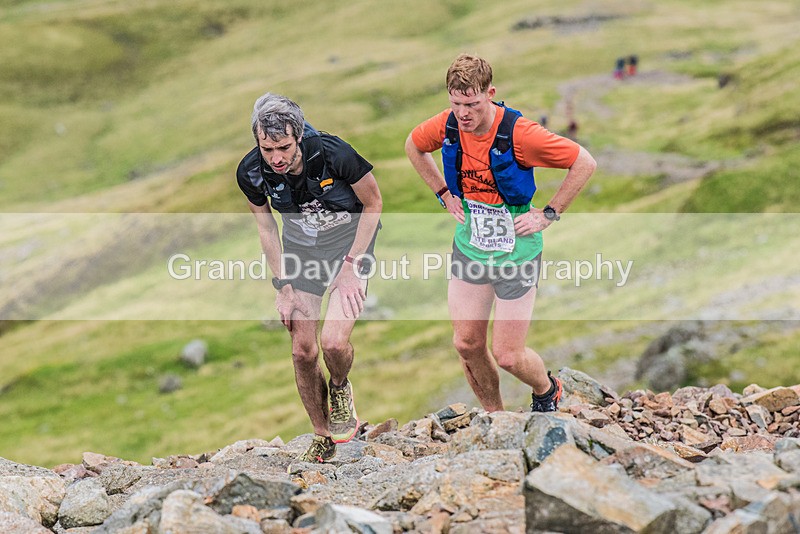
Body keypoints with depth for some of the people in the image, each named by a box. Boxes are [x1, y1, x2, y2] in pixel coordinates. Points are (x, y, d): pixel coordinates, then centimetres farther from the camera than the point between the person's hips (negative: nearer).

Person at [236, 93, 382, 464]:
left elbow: (373, 204, -14)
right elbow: (266, 225, -1)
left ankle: (340, 388, 15)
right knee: (303, 350, 0)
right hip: (299, 248, 3)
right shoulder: (251, 173, -21)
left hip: (350, 242, -3)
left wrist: (350, 266, -16)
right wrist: (284, 286, -4)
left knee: (333, 341, -21)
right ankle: (322, 437, 21)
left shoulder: (333, 155, -31)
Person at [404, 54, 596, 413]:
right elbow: (413, 145, 15)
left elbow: (584, 163, -16)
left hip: (515, 255, -5)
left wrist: (548, 215, -12)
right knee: (467, 343, 5)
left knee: (507, 356, -1)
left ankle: (546, 390, 32)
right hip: (468, 249, 5)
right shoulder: (447, 126, -9)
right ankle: (494, 416, 28)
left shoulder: (518, 133, -24)